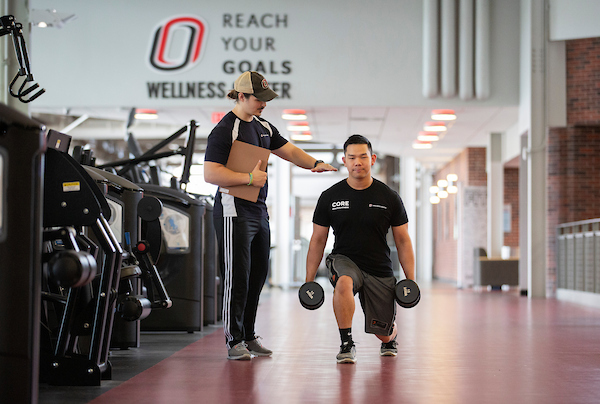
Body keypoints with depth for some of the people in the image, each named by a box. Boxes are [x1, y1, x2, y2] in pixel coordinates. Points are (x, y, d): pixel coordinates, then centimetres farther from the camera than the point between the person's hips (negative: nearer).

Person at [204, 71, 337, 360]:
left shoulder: (263, 126, 15)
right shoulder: (225, 130, -11)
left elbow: (289, 151, 22)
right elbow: (210, 174, -18)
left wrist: (315, 164, 5)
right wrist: (249, 178, -20)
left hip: (259, 212, 9)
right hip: (234, 213, -9)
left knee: (257, 276, 11)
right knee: (237, 278, -7)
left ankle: (248, 336, 20)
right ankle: (234, 342, 1)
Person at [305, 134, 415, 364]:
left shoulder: (389, 198, -5)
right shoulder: (330, 197, -4)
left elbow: (403, 241, 2)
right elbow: (318, 241, 2)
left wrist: (411, 280, -5)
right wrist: (309, 281, -2)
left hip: (379, 269, 1)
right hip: (343, 260, -1)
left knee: (384, 334, 6)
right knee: (343, 283, -38)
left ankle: (391, 336, 47)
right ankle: (347, 345, -22)